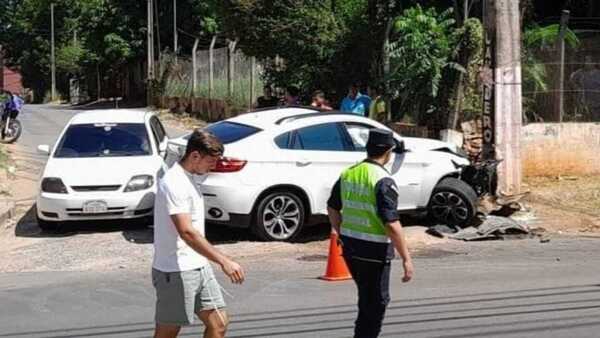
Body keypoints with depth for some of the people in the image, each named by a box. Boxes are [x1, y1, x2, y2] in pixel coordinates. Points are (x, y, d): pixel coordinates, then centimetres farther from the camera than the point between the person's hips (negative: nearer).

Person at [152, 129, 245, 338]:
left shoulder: (188, 179, 12)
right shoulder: (174, 183, -20)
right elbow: (186, 232, -29)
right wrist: (223, 261, -33)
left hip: (199, 266, 9)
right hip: (175, 271, -9)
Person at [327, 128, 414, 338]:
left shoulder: (348, 173, 4)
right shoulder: (383, 181, -18)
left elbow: (332, 208, 15)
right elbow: (391, 224, -23)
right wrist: (406, 259, -19)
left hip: (349, 246, 7)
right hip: (374, 250, -7)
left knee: (366, 298, 24)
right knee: (376, 303, 6)